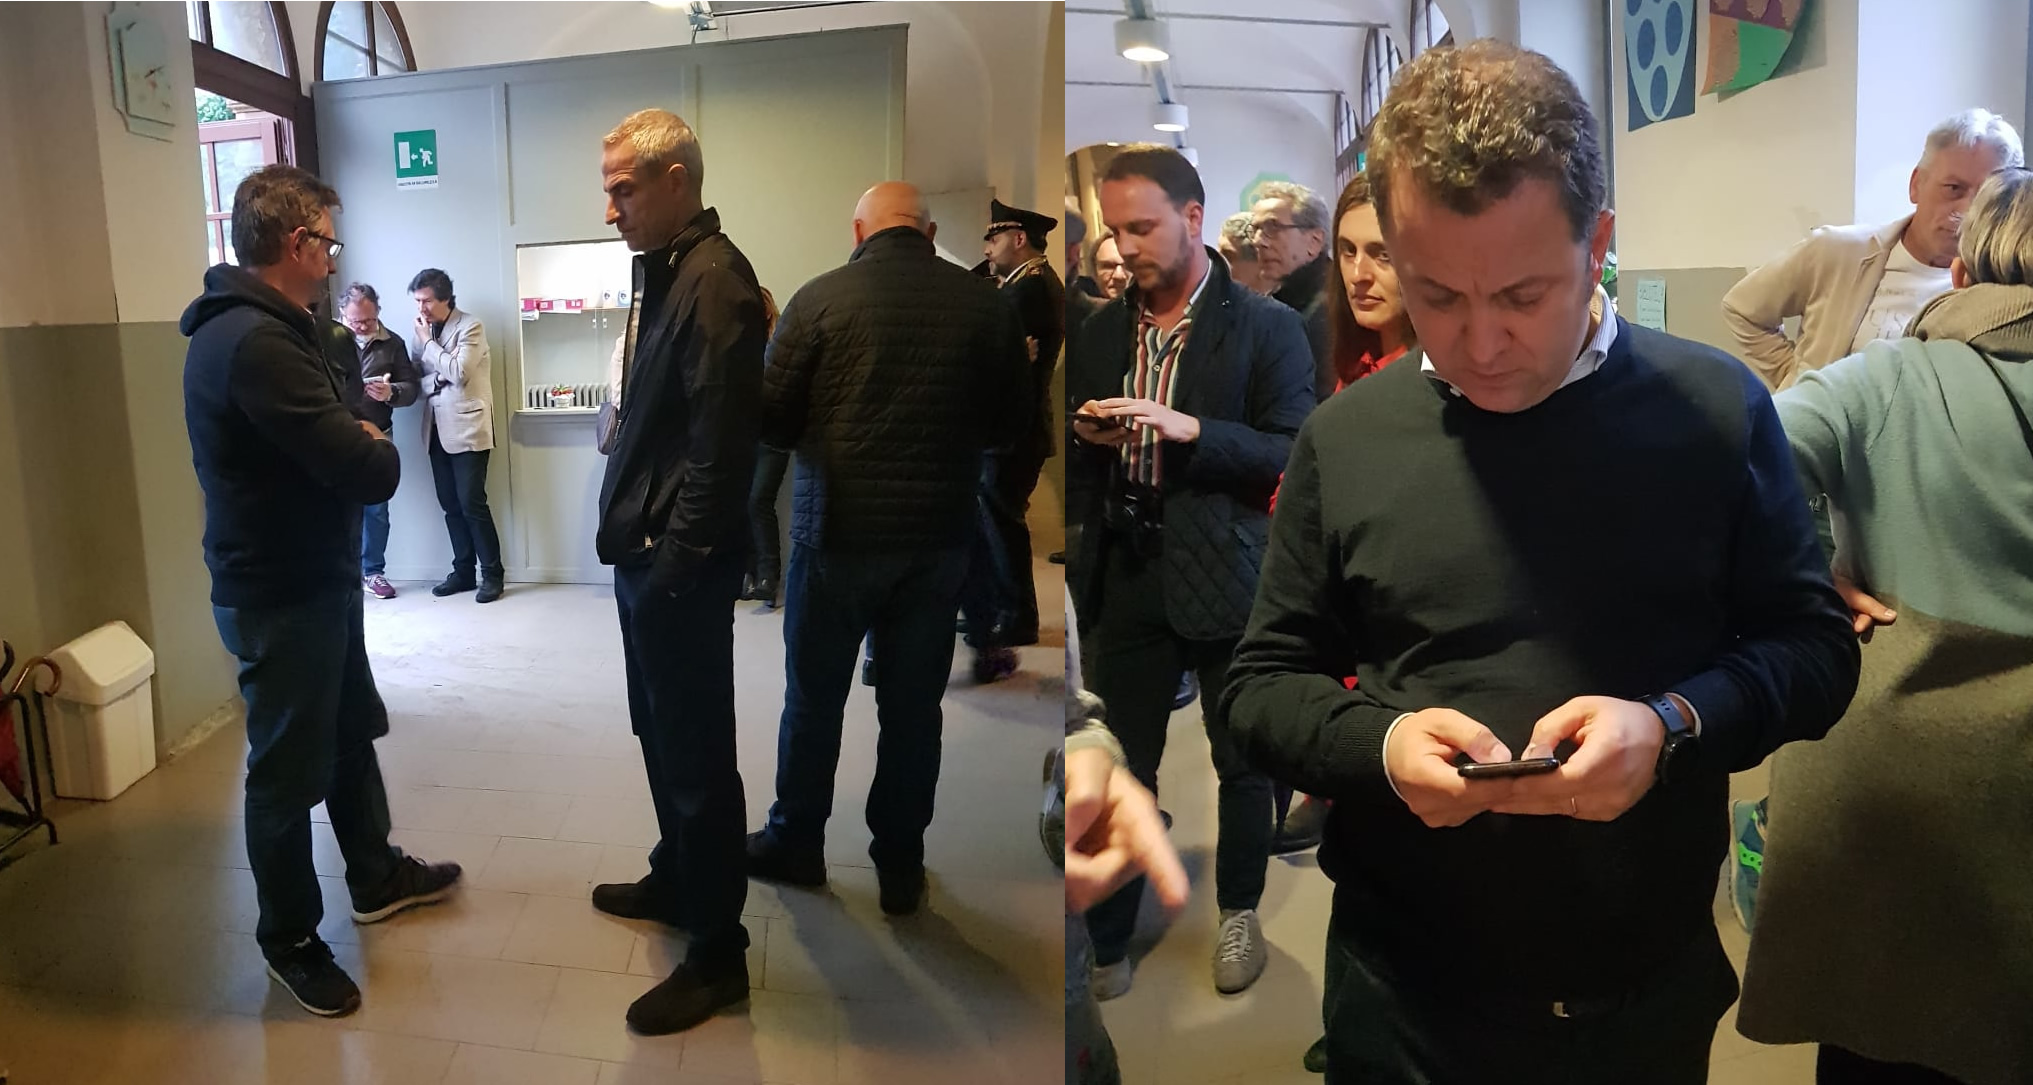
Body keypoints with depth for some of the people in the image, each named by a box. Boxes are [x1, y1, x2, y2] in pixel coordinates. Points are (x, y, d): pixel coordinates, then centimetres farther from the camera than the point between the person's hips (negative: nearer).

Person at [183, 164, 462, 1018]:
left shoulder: (254, 327, 9)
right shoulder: (255, 343, -27)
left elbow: (326, 444, 13)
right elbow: (368, 472, -28)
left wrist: (359, 442, -8)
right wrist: (380, 448, -7)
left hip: (314, 578, 10)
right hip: (280, 595, -10)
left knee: (351, 732, 23)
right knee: (290, 767, 6)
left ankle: (376, 877, 42)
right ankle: (289, 939, 25)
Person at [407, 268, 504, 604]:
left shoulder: (470, 326, -7)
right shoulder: (420, 331, 12)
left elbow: (458, 372, -17)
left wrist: (428, 342, -9)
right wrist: (436, 378, -8)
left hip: (467, 427, -6)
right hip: (438, 428, 6)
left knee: (471, 503, -8)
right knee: (450, 505, 8)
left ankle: (492, 574, 1)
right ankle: (463, 571, 16)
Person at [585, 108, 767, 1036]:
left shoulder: (714, 282, -18)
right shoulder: (663, 272, 13)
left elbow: (720, 444, -23)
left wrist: (674, 558, -20)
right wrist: (634, 535, 16)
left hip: (680, 565, -10)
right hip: (645, 551, 10)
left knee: (695, 750, 0)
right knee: (660, 732, 22)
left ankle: (717, 953, 13)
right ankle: (676, 879, 40)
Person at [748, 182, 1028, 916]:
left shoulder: (822, 297, -8)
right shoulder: (988, 303, -1)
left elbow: (771, 419, -5)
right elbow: (1010, 428, 6)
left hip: (838, 530, -2)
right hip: (940, 535, 2)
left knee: (814, 696, 14)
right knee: (914, 703, 13)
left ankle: (795, 844, 31)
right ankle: (901, 868, 24)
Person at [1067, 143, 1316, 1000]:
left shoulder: (1266, 327, -4)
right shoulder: (1102, 330, 10)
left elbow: (1296, 453, -10)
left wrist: (1189, 430, -22)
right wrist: (1090, 439, -8)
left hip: (1225, 574, -3)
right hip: (1125, 574, 3)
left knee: (1241, 759, 12)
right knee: (1121, 766, 8)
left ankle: (1240, 914, 34)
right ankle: (1106, 946, 20)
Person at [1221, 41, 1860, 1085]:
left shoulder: (1717, 408, -6)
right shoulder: (1345, 439, -5)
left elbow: (1816, 645, 0)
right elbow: (1262, 685, 0)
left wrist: (1672, 725, -19)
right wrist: (1379, 743, -19)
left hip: (1657, 985, 1)